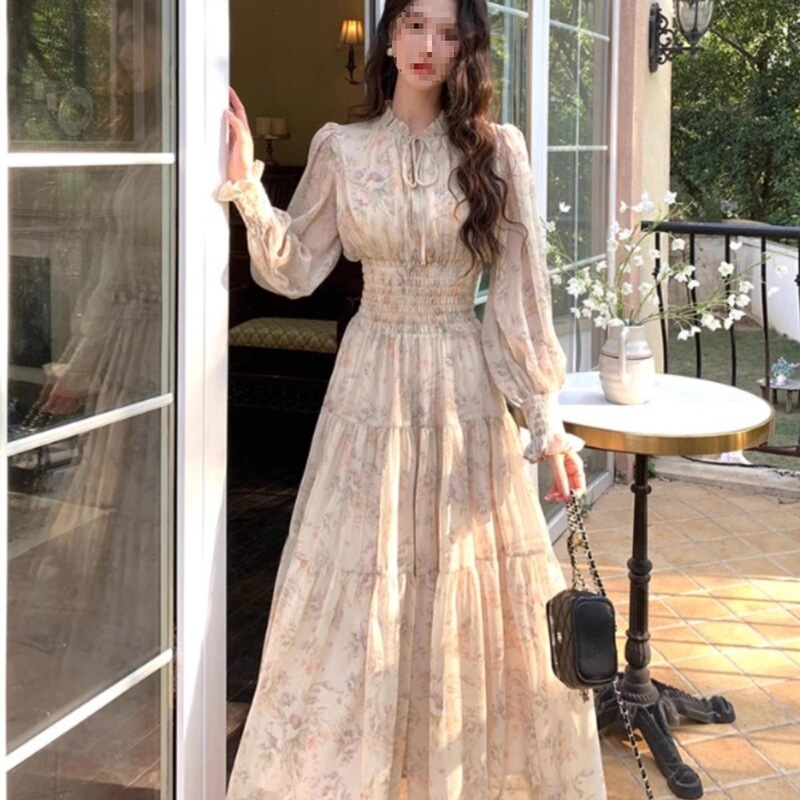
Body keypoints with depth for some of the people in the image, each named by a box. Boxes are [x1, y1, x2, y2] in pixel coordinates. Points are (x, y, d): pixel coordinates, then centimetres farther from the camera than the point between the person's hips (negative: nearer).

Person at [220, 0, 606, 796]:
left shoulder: (497, 151, -2)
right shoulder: (341, 149, 0)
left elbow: (521, 290, -3)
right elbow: (296, 271, 1)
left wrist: (546, 415, -6)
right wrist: (248, 188, -14)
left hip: (465, 385, 0)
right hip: (373, 379, 0)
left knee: (474, 587, 8)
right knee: (358, 588, 3)